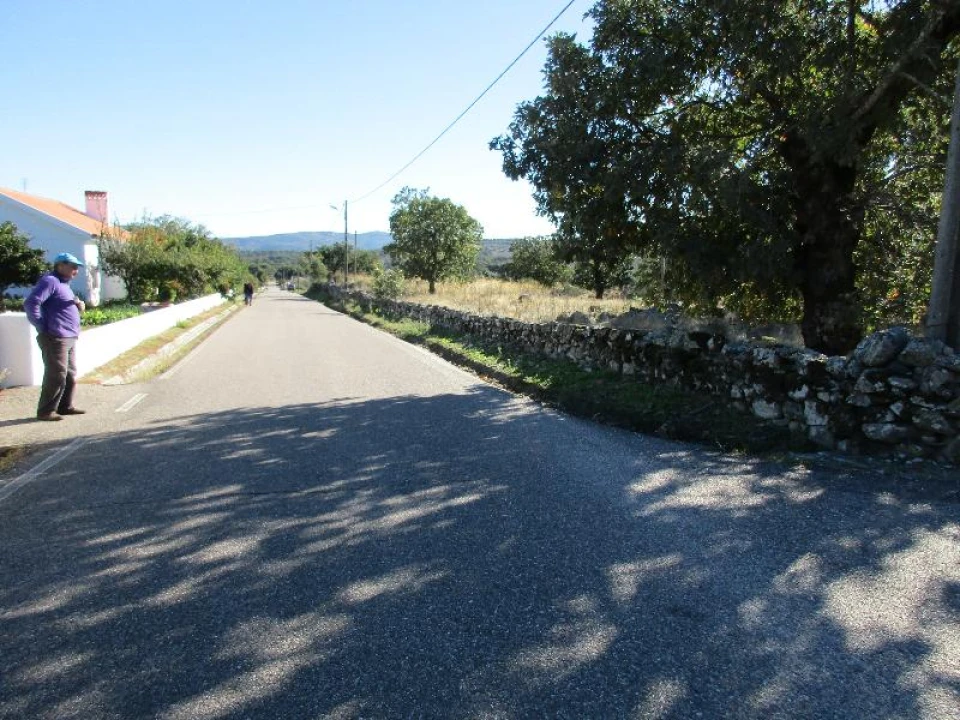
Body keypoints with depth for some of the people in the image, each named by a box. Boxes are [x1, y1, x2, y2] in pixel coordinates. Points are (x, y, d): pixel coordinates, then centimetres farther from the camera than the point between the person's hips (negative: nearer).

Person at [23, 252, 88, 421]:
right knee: (56, 376, -8)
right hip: (56, 339, -10)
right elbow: (30, 303, -20)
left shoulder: (64, 284, 21)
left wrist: (80, 306, 8)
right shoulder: (49, 281, -9)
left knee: (70, 375, 14)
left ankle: (65, 406, 23)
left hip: (69, 338, 10)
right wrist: (43, 328, -16)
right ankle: (45, 411, -2)